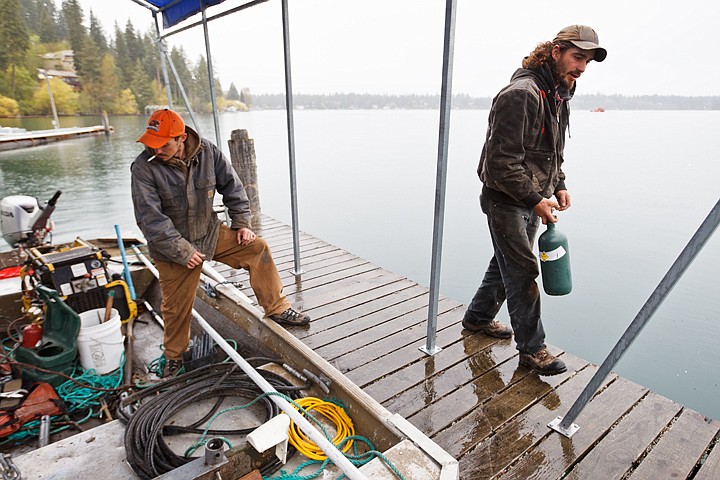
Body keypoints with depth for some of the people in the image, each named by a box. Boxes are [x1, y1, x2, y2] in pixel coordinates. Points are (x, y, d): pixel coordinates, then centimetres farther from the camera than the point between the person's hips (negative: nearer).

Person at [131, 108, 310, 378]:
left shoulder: (208, 152, -11)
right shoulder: (143, 168, -20)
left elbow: (232, 186, 1)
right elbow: (150, 219, -22)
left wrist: (242, 223, -3)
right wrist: (183, 252, -22)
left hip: (211, 234, 3)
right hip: (173, 249, -3)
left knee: (257, 248, -7)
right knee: (176, 306, 7)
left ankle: (277, 309, 5)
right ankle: (174, 358, 33)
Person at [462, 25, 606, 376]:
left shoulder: (559, 95, 12)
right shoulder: (521, 94, -19)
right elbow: (502, 161, -23)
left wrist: (558, 186, 10)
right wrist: (535, 199, -22)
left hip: (531, 200, 10)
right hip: (504, 200, -9)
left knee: (507, 263, 18)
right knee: (522, 271, -4)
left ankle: (478, 317, 36)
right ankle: (531, 347, 10)